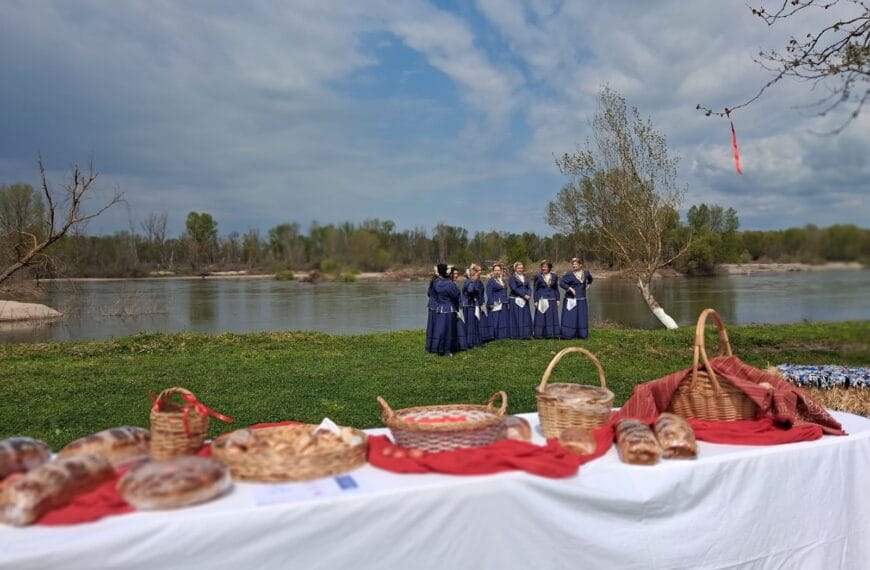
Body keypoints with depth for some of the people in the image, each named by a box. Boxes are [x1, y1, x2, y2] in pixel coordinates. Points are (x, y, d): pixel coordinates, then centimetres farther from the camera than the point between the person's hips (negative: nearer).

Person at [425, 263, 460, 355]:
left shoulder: (433, 282, -7)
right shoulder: (450, 284, -21)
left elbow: (429, 294, 7)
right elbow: (457, 296, -10)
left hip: (434, 309, 5)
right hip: (447, 310, -5)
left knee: (435, 328, 15)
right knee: (446, 329, 5)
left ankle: (431, 347, 24)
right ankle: (446, 350, 11)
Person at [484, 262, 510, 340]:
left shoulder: (502, 280, 16)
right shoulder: (491, 281, -6)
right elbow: (489, 293, -11)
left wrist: (507, 303, 15)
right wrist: (491, 304, -18)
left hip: (504, 305, 7)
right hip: (495, 305, -7)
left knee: (504, 320, 8)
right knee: (495, 320, -6)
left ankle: (503, 334, 14)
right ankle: (493, 336, -2)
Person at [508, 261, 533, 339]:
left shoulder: (525, 277, 17)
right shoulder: (512, 277, -3)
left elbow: (529, 287, 9)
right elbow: (514, 288, -13)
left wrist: (528, 295, -11)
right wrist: (524, 295, -17)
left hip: (525, 300, 6)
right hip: (515, 300, -6)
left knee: (526, 317, 3)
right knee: (516, 317, -4)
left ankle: (525, 334, 8)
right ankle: (516, 335, 1)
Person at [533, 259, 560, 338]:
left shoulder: (554, 276, 7)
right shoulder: (538, 276, 0)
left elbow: (556, 289, 11)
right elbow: (535, 289, 1)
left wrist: (557, 299, 5)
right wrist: (536, 301, -5)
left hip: (552, 299, 3)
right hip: (541, 299, -3)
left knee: (552, 316, 5)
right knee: (541, 317, -2)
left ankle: (553, 333, 10)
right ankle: (540, 334, 3)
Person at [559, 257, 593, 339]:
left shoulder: (585, 273, 6)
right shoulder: (569, 274, -9)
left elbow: (590, 278, 29)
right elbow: (561, 283, -16)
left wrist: (588, 284, 16)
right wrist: (570, 288, -21)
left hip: (582, 299, 5)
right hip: (571, 300, -5)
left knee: (582, 317, 7)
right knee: (570, 317, -7)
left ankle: (581, 334, 15)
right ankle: (568, 334, -4)